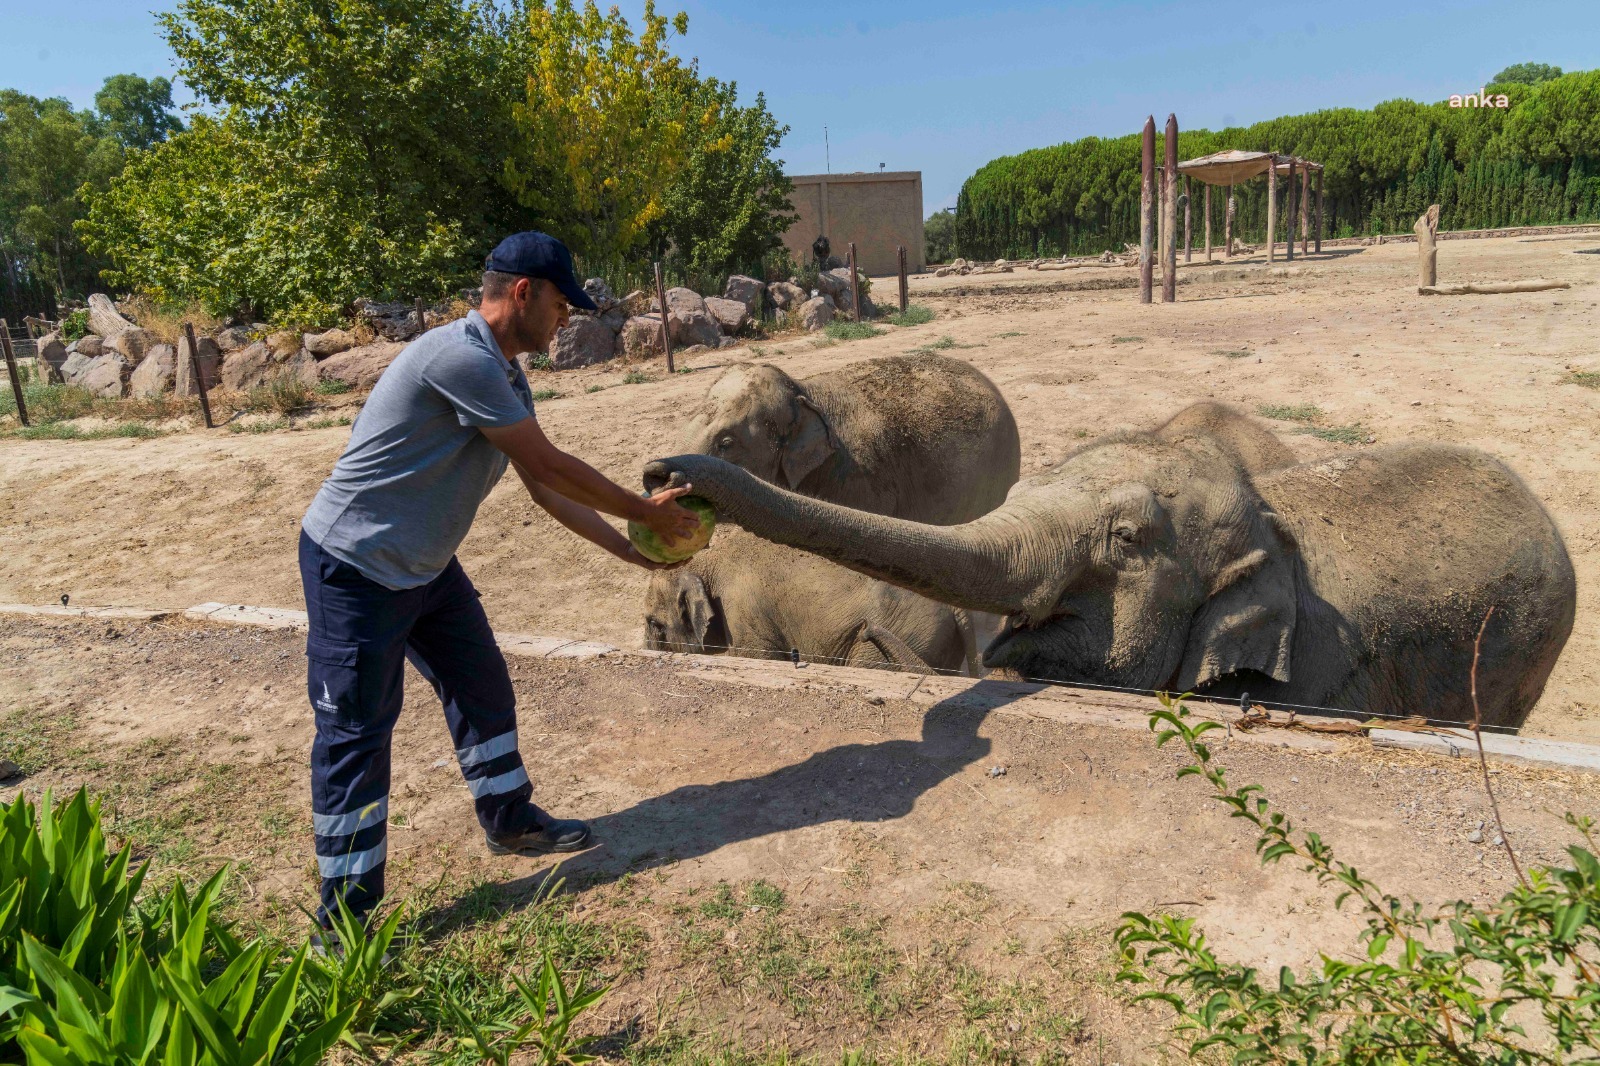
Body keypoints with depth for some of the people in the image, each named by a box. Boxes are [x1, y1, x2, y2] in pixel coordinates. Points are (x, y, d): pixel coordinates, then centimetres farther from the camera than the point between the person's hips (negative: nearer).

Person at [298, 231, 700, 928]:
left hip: (426, 566, 10)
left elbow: (544, 488, 11)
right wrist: (646, 512, -10)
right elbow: (551, 466, -21)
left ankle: (510, 821, 38)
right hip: (355, 566, -10)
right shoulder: (460, 356, -25)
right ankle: (344, 922, 10)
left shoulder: (506, 377, 7)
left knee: (483, 686, 17)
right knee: (356, 733, -2)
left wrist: (630, 549, 11)